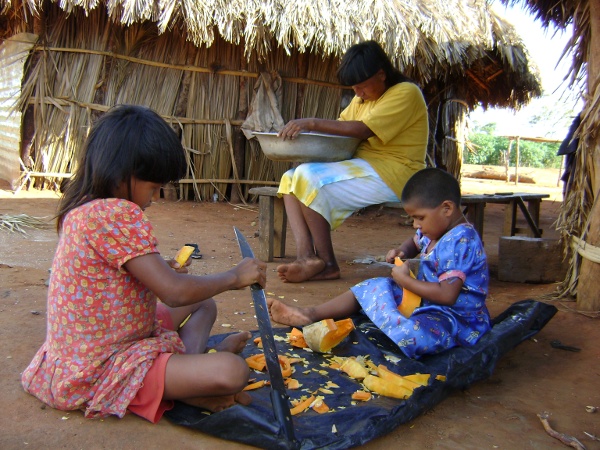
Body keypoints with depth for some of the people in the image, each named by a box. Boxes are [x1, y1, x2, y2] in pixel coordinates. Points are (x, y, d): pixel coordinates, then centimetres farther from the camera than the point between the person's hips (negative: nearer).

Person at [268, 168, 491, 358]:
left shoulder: (460, 242, -24)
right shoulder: (434, 230, 5)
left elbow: (447, 295, -31)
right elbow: (416, 242, 29)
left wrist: (405, 280, -20)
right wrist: (402, 251, 5)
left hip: (456, 317, -10)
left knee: (410, 334, -42)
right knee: (376, 286, 7)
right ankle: (311, 314, 4)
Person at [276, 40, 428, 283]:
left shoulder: (406, 92, -9)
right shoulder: (363, 99, 19)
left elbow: (362, 130, -21)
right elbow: (341, 126, 11)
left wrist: (312, 123, -21)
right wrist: (301, 130, -7)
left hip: (393, 174, -9)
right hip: (363, 167, 9)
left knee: (309, 177, -23)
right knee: (292, 178, -5)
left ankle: (327, 264, -13)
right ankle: (306, 256, -22)